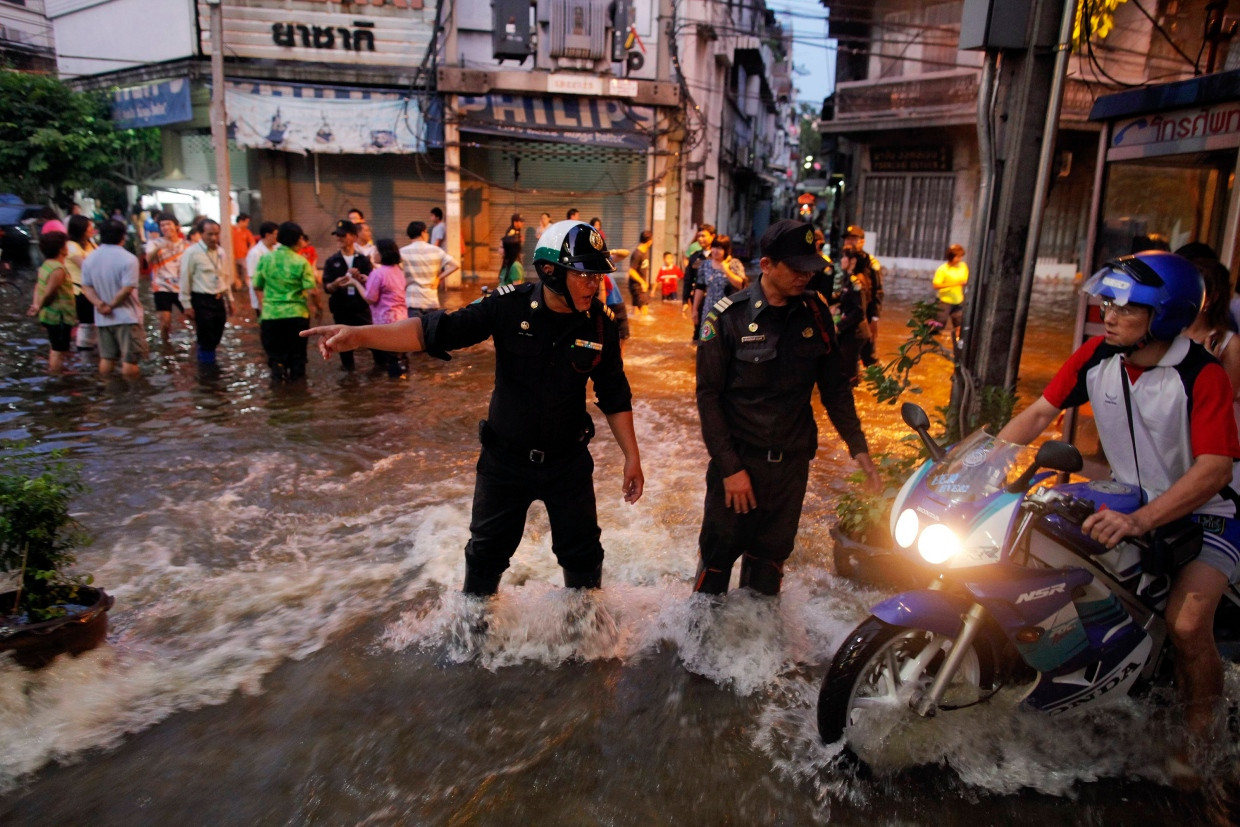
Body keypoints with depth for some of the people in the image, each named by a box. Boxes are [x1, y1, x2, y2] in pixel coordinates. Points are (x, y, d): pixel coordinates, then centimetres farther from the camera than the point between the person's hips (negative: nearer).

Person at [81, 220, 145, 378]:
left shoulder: (91, 258, 6)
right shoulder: (128, 259, -14)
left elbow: (86, 286, 2)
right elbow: (127, 289, -20)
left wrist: (100, 304, -8)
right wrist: (112, 305, -9)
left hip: (103, 318, 6)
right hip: (126, 317, -6)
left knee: (106, 358, 15)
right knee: (130, 360, -2)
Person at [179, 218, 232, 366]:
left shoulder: (220, 252, 8)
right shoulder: (192, 253, -11)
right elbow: (185, 280, -10)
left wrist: (229, 299, 17)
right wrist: (187, 306, -10)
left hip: (219, 299, 6)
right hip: (201, 301, -6)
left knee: (215, 338, 13)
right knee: (206, 340, -1)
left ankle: (209, 359, 31)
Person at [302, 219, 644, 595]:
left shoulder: (599, 323, -13)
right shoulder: (510, 307, -19)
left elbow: (614, 396, -3)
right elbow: (436, 330, -26)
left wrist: (631, 456, -1)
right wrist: (359, 335, -39)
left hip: (569, 463, 1)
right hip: (505, 460, 0)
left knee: (583, 554, 17)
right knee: (486, 553, 19)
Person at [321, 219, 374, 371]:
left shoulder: (363, 260, 1)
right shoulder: (331, 261, 3)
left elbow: (371, 283, -5)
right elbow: (327, 287, -1)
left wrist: (360, 278, -25)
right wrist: (336, 284, -23)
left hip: (361, 306, -1)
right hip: (340, 307, 1)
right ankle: (348, 365, 26)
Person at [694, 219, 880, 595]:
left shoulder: (815, 314, 1)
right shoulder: (728, 316, -11)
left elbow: (834, 387, 8)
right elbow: (709, 396, -10)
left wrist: (858, 448, 0)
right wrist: (729, 466, -13)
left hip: (792, 463, 4)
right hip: (738, 461, -3)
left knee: (771, 555, 16)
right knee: (718, 553, 10)